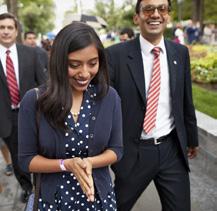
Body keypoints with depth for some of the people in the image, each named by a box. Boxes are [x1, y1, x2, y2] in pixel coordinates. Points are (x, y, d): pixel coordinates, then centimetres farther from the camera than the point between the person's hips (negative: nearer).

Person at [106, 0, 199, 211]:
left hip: (172, 149, 3)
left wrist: (192, 138, 19)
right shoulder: (116, 54, -10)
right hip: (133, 151, -3)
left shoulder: (180, 52, 3)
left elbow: (186, 101, 11)